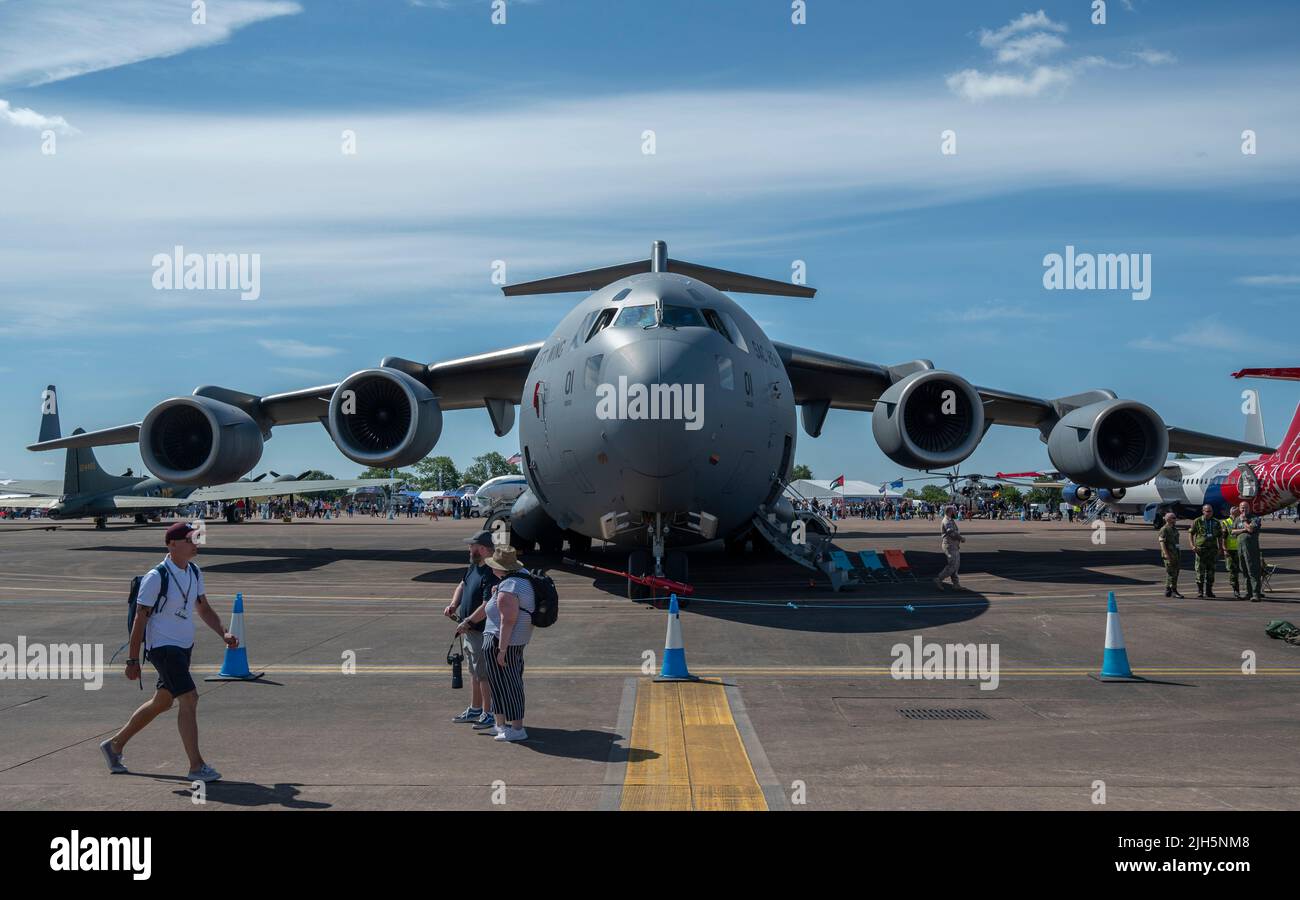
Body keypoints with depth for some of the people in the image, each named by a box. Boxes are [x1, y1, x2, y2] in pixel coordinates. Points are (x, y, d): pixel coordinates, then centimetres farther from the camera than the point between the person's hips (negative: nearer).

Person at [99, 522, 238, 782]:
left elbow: (204, 608, 17)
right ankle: (196, 767, -12)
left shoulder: (195, 572, 6)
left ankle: (115, 745, 35)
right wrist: (132, 660, -12)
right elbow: (140, 619, -13)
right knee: (189, 699, -16)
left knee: (162, 702, 18)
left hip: (184, 647, 9)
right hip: (162, 646, -9)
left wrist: (224, 633, 2)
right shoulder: (155, 578, -16)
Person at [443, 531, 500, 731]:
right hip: (469, 630, 10)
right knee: (474, 671, 20)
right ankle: (475, 709, 32)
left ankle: (488, 714, 9)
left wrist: (467, 622, -21)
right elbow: (462, 585, 17)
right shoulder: (474, 566, 7)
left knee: (484, 674, -1)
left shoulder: (491, 574, -24)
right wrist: (453, 605, 0)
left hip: (482, 632, -10)